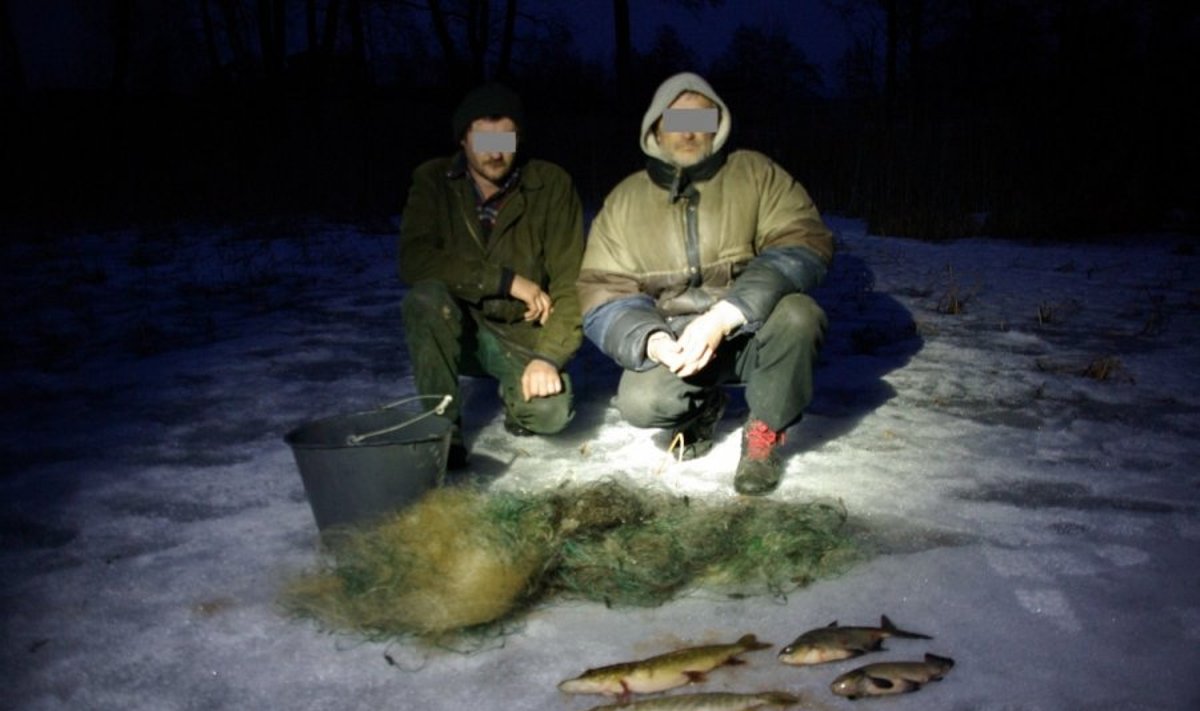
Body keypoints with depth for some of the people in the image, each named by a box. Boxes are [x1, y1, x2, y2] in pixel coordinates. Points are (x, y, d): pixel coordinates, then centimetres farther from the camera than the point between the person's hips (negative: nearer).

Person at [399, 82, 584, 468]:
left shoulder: (551, 185, -11)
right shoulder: (433, 180, -8)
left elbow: (570, 282, -14)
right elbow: (414, 261, -21)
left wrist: (548, 356, -26)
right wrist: (508, 281, -26)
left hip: (523, 333, 0)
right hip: (457, 328, 1)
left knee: (549, 411, -27)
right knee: (425, 298, -32)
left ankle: (514, 393, 11)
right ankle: (443, 427, -15)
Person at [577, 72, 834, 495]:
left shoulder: (756, 173, -5)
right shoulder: (624, 201, 0)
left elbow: (804, 244, -18)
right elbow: (602, 293, -5)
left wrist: (724, 317, -32)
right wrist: (652, 340, -28)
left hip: (751, 332, -1)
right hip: (672, 340, 1)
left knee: (796, 314, -33)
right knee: (640, 403, -28)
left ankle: (765, 433, -6)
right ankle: (704, 407, 10)